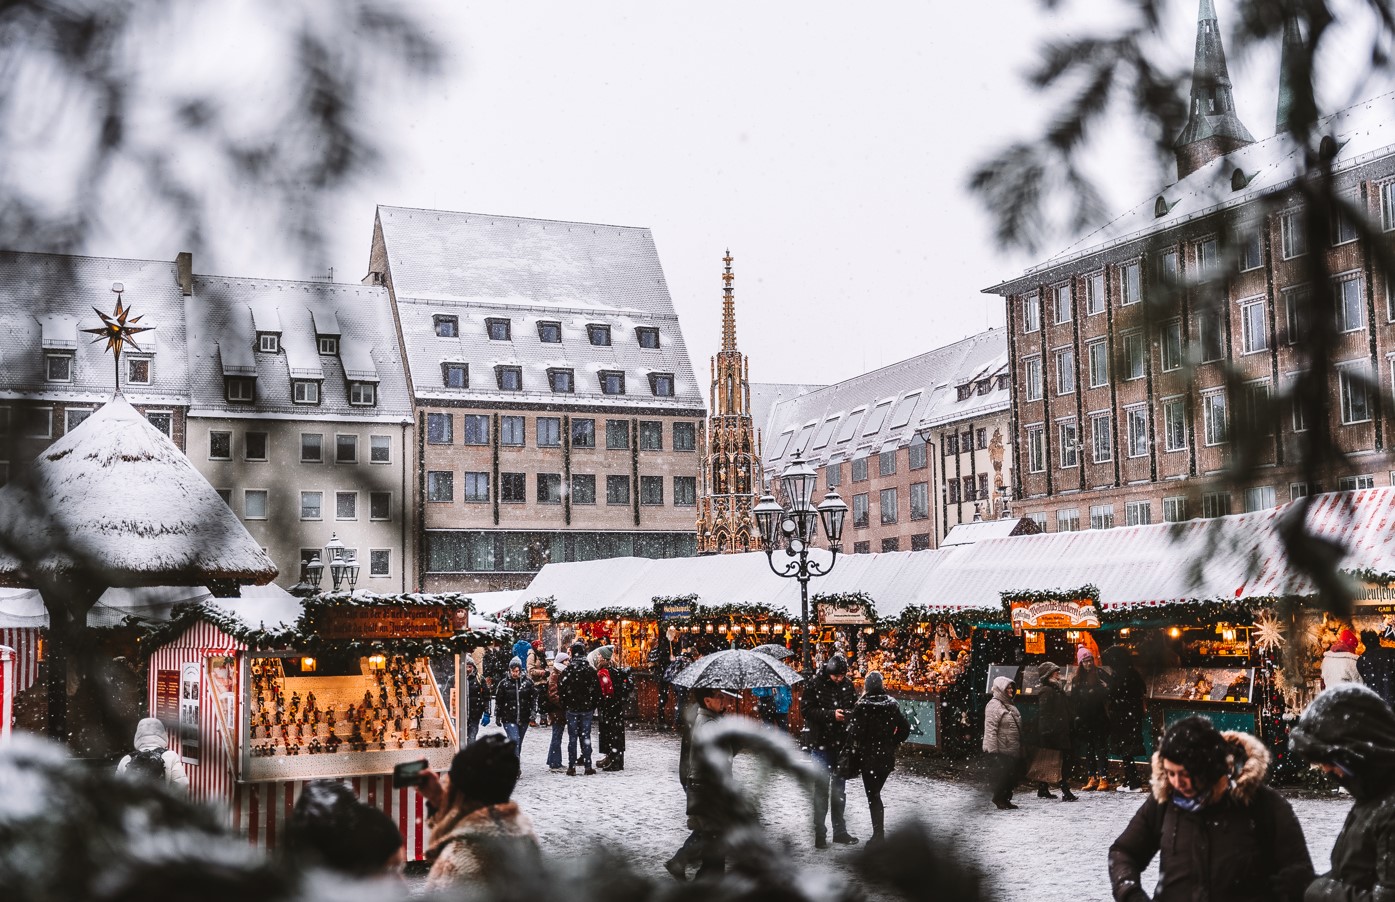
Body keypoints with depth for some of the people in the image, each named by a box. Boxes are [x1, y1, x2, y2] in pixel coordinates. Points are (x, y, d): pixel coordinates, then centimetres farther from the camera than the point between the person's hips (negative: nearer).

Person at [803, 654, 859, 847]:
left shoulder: (848, 685, 4)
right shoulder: (815, 685, -9)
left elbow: (855, 706, 13)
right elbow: (807, 711, -12)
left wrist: (852, 713, -10)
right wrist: (831, 715, -22)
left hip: (842, 743, 5)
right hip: (821, 744, -5)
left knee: (840, 787, 14)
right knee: (822, 788, -2)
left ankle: (840, 830, 25)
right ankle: (819, 833, 5)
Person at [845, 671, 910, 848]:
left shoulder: (862, 706, -15)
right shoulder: (892, 704, 0)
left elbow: (854, 731, -18)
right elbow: (905, 727, 4)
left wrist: (853, 747, -1)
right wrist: (892, 744, 12)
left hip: (869, 757, -5)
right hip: (887, 757, 5)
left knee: (873, 795, 2)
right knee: (875, 793, 18)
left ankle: (879, 835, 1)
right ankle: (879, 834, 22)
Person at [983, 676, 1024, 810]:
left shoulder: (1009, 705, 17)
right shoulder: (994, 705, -12)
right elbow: (990, 729, -17)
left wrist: (1020, 748, 21)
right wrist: (993, 750, -21)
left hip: (1013, 750, 9)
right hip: (1001, 750, -9)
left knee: (1012, 776, 12)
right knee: (1001, 776, -4)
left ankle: (1006, 799, 22)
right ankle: (1000, 800, 8)